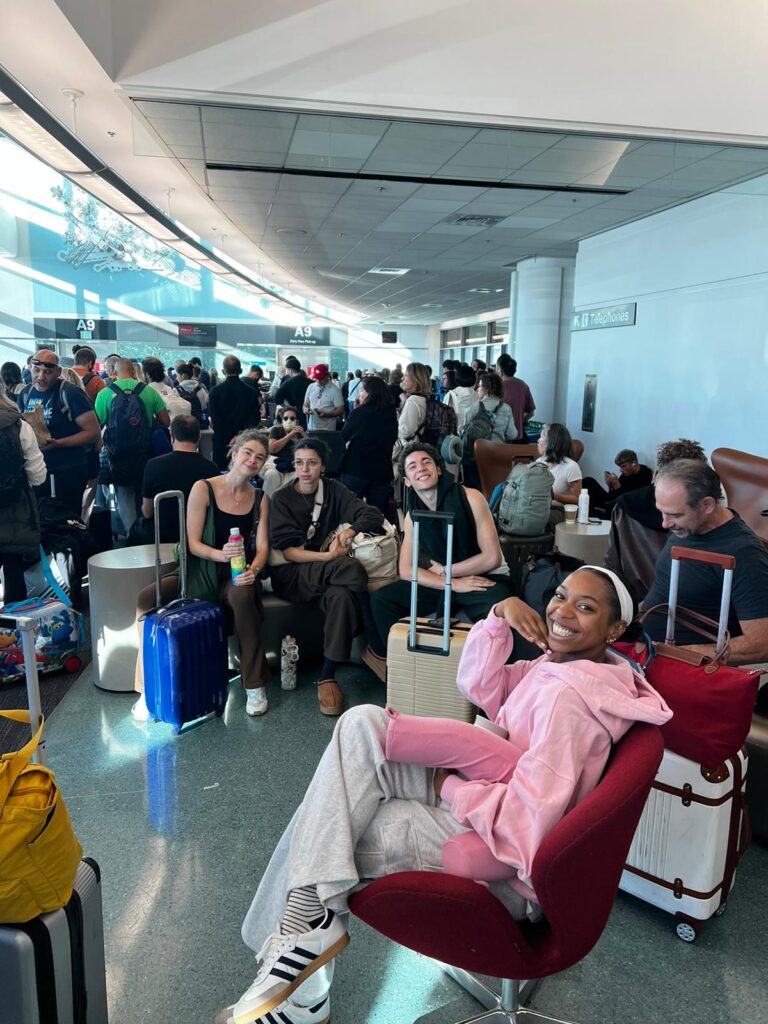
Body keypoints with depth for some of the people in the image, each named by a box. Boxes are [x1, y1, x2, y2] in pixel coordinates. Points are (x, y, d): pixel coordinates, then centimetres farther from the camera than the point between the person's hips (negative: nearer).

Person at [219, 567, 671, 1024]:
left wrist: (449, 787, -13)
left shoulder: (569, 696, -25)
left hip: (507, 861, -9)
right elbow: (479, 684, 11)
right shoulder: (565, 661, 4)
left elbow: (528, 820, -29)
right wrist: (498, 616, -5)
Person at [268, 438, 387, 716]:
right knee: (352, 566, -32)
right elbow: (287, 550, -9)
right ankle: (378, 649, -24)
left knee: (342, 596, -35)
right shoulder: (282, 498, 1)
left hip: (328, 575, 3)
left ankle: (328, 676, -27)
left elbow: (373, 514, -4)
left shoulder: (334, 491, 9)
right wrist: (328, 557, -23)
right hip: (290, 576, -3)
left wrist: (350, 531, -24)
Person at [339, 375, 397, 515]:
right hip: (382, 471, 3)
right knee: (379, 514, 11)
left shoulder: (358, 413, -14)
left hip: (355, 470, -3)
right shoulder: (391, 414, -3)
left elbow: (344, 436, 1)